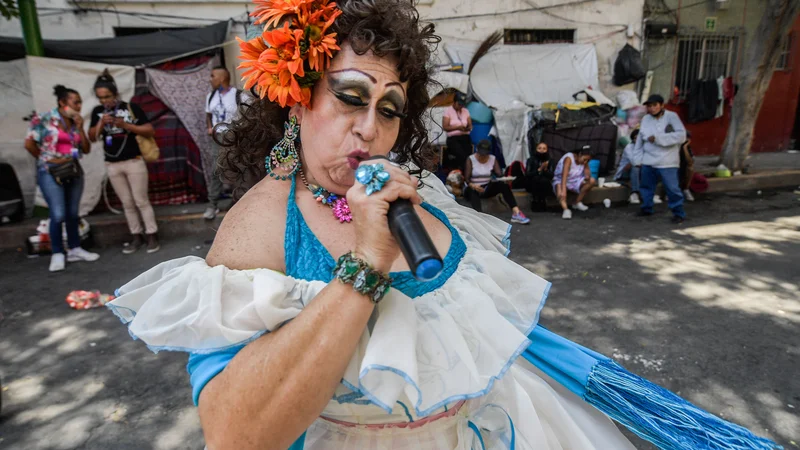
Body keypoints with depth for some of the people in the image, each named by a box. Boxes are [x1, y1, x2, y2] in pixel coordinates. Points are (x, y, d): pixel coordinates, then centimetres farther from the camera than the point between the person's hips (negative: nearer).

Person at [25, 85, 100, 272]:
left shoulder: (75, 123, 9)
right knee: (58, 215, -10)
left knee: (73, 214, 9)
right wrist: (47, 159, -2)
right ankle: (57, 254, 2)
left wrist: (80, 128, -3)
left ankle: (74, 250, 19)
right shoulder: (43, 119, -5)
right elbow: (29, 144, -8)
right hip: (50, 173, -5)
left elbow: (86, 149, 5)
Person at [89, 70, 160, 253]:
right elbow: (92, 137, 5)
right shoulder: (97, 112, 5)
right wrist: (101, 123, -11)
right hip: (112, 165, 4)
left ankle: (152, 236, 8)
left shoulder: (131, 107, -6)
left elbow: (150, 131, -9)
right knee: (127, 203, 10)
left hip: (134, 161, -4)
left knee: (141, 201, 0)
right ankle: (136, 237, 18)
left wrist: (126, 125, -19)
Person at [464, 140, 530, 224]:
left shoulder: (493, 159, 4)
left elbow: (499, 174, -6)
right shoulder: (470, 159, -7)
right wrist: (473, 185, -37)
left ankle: (516, 213, -35)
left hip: (487, 188, 3)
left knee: (503, 185, -25)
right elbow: (466, 178, -14)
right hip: (473, 189, -3)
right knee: (473, 192, -40)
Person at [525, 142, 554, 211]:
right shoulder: (531, 160, -7)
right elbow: (527, 175, -16)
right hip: (532, 185, -2)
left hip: (545, 186, 2)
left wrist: (545, 169, -26)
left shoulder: (549, 161, 0)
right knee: (536, 178, -32)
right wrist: (539, 170, -24)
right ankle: (535, 201, -14)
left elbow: (551, 176, -9)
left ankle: (542, 201, -9)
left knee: (544, 180, -31)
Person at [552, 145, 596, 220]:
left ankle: (577, 202, -7)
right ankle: (566, 209, -55)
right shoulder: (569, 158, -25)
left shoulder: (584, 161, -5)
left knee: (592, 181, -14)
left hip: (575, 181, 6)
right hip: (560, 180, -6)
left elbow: (587, 173, -6)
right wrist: (563, 191, -48)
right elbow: (564, 175, -36)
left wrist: (587, 176, -34)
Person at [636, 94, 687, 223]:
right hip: (648, 161, 6)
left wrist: (658, 138, -22)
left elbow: (681, 135, -19)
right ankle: (647, 208, 33)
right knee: (645, 186, 16)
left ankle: (679, 213, 8)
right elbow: (640, 140, 15)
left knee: (672, 188, -4)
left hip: (666, 162, -6)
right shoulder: (645, 119, 8)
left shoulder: (671, 116, -8)